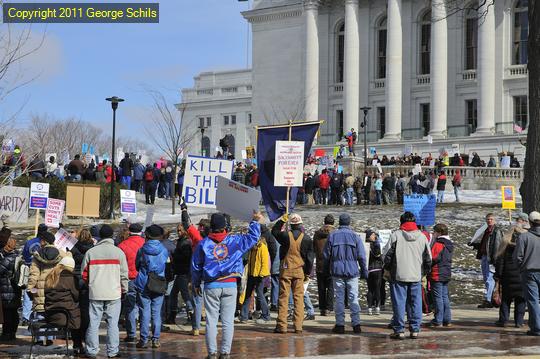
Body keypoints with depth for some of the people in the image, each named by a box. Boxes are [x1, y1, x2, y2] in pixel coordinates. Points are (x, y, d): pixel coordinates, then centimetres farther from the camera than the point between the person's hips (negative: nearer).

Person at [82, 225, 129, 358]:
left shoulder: (91, 252, 1)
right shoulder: (118, 252, -2)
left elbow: (84, 273, 5)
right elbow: (124, 274, 0)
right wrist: (124, 289, 13)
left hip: (95, 292, 1)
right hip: (113, 293, -1)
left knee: (93, 322, 6)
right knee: (112, 323, 3)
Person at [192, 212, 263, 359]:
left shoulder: (203, 244, 0)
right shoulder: (235, 241, -1)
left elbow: (196, 266, 7)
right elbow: (252, 237, 12)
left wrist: (196, 284, 19)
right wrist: (255, 221, 27)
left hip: (211, 286, 0)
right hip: (230, 285, 0)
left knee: (211, 320, 3)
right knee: (228, 321, 3)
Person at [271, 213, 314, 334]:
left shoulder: (285, 235, -7)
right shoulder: (306, 239, -1)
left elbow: (274, 231, 16)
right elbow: (310, 258, 2)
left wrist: (282, 220, 19)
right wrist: (307, 273, 10)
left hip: (285, 270, -1)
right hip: (299, 271, 1)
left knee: (283, 297, 2)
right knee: (299, 298, 5)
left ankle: (281, 325, 1)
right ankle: (298, 326, 2)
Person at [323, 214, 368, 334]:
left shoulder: (332, 236, 1)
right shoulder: (355, 236, -1)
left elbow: (326, 255, 5)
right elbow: (361, 256, -1)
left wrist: (326, 269, 16)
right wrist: (364, 272, 6)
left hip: (337, 271, 0)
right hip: (352, 271, 0)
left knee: (339, 298, 4)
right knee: (353, 298, 3)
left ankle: (340, 325, 2)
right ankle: (356, 324, -1)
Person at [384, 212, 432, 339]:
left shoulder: (396, 235, -4)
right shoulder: (422, 236, 7)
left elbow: (387, 254, -3)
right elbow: (428, 258, 11)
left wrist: (388, 269, 12)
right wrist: (424, 272, 23)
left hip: (398, 275, -3)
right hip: (416, 276, 3)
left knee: (399, 303, 1)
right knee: (415, 303, 8)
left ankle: (399, 330, 1)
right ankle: (415, 330, 7)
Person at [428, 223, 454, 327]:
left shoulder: (437, 244, -16)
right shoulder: (449, 245, 12)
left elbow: (432, 258, -18)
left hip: (437, 275, -8)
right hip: (446, 275, 8)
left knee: (438, 297, -4)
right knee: (445, 296, 14)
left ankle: (438, 321, -2)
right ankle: (447, 320, 16)